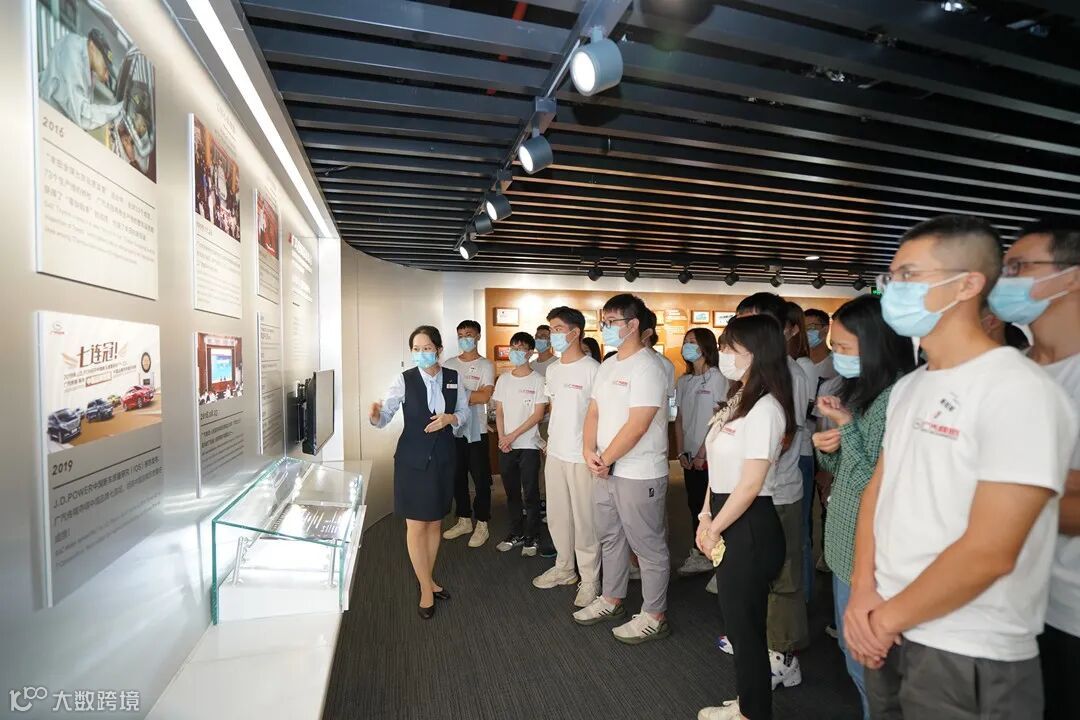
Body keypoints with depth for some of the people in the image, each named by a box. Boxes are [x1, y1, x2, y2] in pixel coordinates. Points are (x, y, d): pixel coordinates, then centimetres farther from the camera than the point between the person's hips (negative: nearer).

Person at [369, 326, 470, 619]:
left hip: (443, 457, 3)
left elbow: (464, 412, 6)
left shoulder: (453, 377, -3)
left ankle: (428, 578, 37)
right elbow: (385, 415, -16)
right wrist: (375, 415, -39)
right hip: (413, 459, -3)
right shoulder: (404, 380, -11)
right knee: (416, 526, 4)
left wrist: (449, 418, -14)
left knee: (435, 522, 16)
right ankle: (426, 588, 22)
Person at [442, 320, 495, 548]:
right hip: (453, 429, 4)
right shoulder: (449, 364, 10)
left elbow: (485, 396, -16)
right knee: (457, 477, 14)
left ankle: (482, 525, 18)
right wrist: (470, 398, -12)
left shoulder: (486, 365, -3)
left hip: (476, 431, -4)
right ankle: (464, 521, 29)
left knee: (481, 479, 3)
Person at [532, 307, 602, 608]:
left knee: (584, 520, 5)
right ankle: (564, 568, 38)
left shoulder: (593, 369, -15)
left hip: (581, 457, -7)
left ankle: (590, 580, 23)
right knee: (557, 515, 18)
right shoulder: (552, 369, 9)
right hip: (555, 453, 7)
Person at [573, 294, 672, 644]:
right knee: (610, 538, 21)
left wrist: (605, 459, -14)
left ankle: (654, 616, 24)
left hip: (639, 475, -9)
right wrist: (589, 451, -5)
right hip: (605, 471, 9)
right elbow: (594, 412, 11)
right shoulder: (607, 366, 10)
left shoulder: (647, 367, -17)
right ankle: (612, 600, 40)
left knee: (649, 546, 7)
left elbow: (637, 426, -23)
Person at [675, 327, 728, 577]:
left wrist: (702, 453, -13)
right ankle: (698, 555, 23)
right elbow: (679, 419, 10)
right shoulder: (683, 381, 11)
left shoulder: (717, 378, -8)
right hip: (690, 456, 6)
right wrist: (680, 452, 2)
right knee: (695, 504, 12)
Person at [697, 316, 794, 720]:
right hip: (728, 520, 9)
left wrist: (714, 529, -12)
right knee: (737, 618, 22)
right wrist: (705, 517, 7)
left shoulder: (764, 408, -19)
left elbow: (751, 482, -21)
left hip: (749, 526, -9)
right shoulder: (739, 399, 10)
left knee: (746, 622, 9)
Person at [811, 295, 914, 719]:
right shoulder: (858, 389, 6)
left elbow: (874, 486, -23)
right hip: (847, 546, 9)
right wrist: (827, 447, -6)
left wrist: (845, 424, -23)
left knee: (870, 669, 11)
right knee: (855, 661, 24)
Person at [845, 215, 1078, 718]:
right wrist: (863, 592, -5)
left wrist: (887, 617, -12)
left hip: (970, 661, -6)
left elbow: (990, 552, -22)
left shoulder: (1019, 391, -18)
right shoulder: (907, 388, 5)